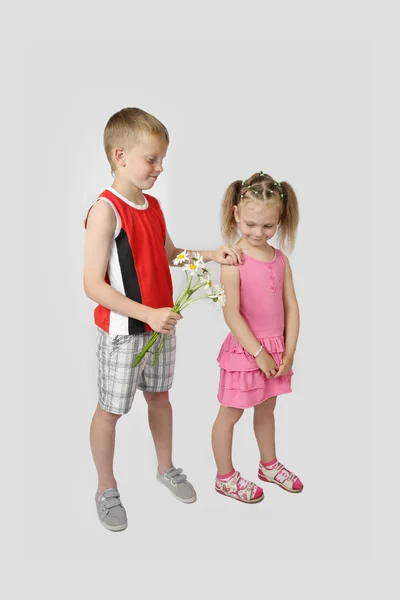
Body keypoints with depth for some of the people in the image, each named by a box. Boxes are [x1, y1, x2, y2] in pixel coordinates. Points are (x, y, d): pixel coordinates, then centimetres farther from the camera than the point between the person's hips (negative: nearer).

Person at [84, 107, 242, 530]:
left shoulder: (153, 205, 5)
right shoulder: (105, 210, -20)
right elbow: (93, 285, -23)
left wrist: (210, 254, 8)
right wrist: (147, 314, -28)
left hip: (161, 325, 7)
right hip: (122, 332, -7)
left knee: (159, 396, 22)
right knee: (111, 409, 9)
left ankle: (166, 468, 44)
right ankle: (106, 490, 30)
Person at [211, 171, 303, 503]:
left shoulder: (281, 259, 1)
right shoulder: (233, 261, -16)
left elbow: (291, 307, 2)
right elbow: (232, 315, -19)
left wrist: (288, 352, -4)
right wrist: (259, 353, -16)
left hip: (276, 349, 6)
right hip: (244, 350, -6)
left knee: (266, 409, 23)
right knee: (230, 414, 10)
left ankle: (269, 465, 43)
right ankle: (225, 477, 27)